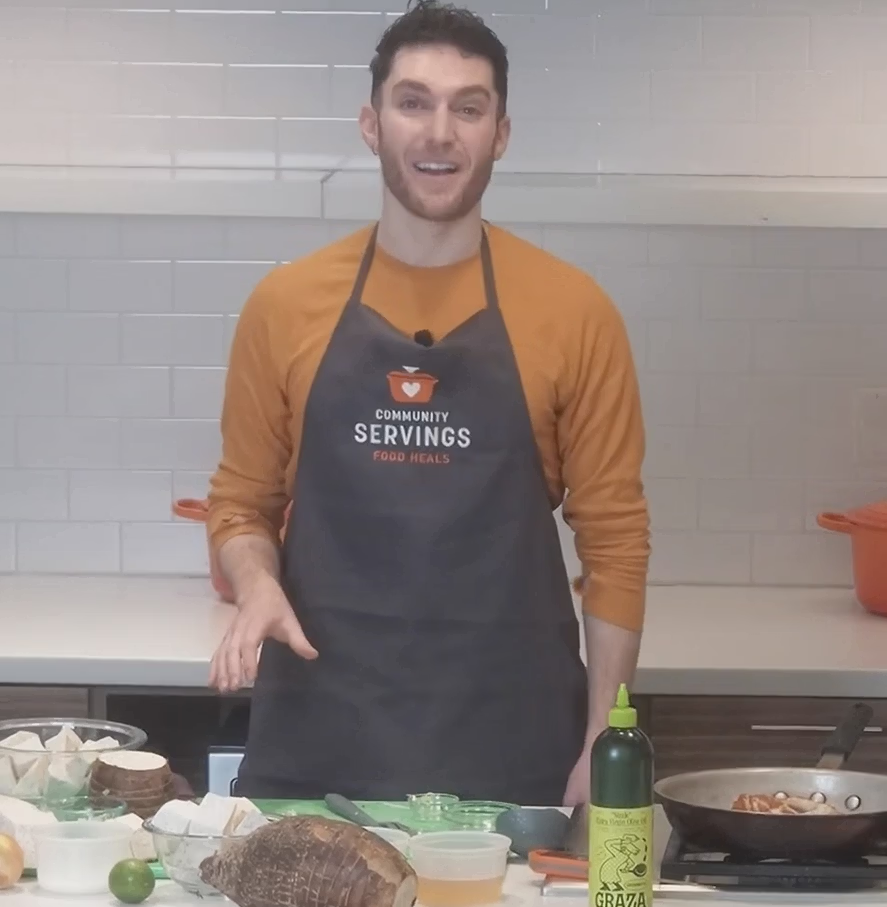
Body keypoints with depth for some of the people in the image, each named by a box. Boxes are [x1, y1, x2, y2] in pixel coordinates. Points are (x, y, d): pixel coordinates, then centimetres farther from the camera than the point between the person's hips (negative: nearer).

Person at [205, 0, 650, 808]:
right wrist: (257, 585, -10)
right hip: (316, 745, 1)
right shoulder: (284, 304, 4)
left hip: (511, 751, -1)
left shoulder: (573, 313, 0)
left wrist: (604, 746, -3)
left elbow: (614, 535, 2)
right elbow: (242, 501, 12)